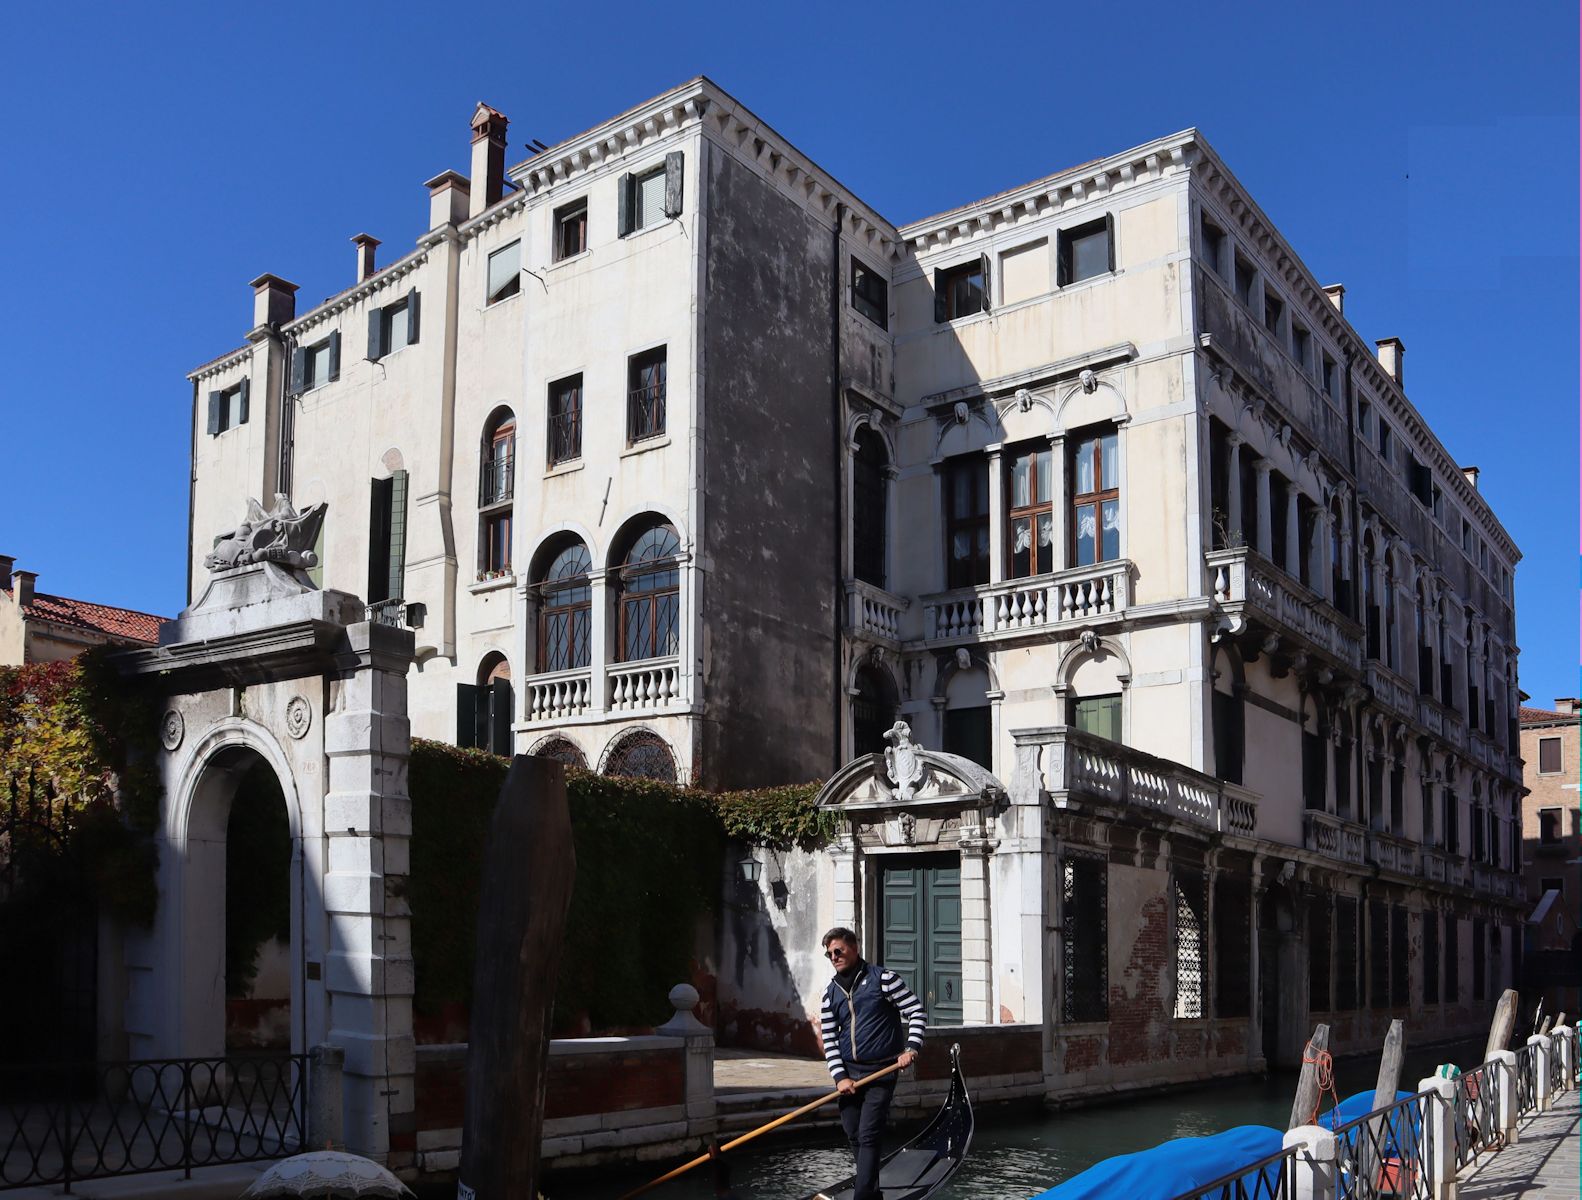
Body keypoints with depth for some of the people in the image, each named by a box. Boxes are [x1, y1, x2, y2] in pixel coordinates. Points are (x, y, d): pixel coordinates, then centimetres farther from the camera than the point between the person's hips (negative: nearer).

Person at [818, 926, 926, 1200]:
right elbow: (829, 1039, 7)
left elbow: (916, 1012, -4)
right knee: (854, 1136, 9)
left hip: (881, 1072, -5)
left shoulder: (883, 979, -5)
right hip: (848, 1073, 5)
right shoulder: (831, 993, 9)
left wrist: (911, 1048, -15)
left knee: (869, 1136, -11)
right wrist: (840, 1076, -4)